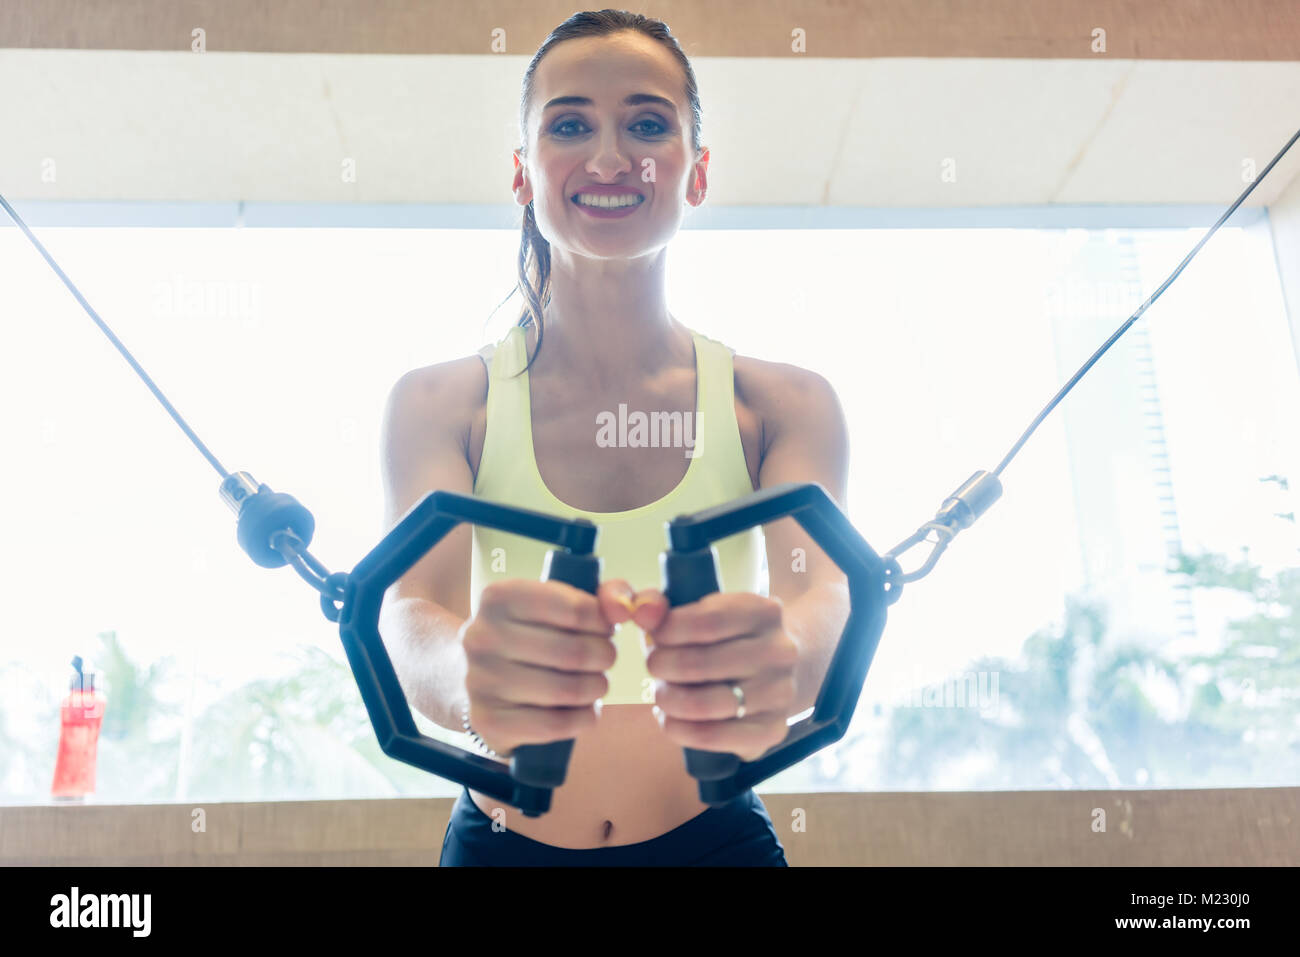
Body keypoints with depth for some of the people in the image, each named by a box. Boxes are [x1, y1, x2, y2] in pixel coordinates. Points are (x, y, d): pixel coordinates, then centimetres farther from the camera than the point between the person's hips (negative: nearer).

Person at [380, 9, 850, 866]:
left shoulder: (785, 403, -9)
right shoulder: (439, 402, -10)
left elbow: (826, 593, -23)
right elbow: (414, 607, -23)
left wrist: (777, 664, -47)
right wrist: (472, 676, -46)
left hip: (717, 838, 1)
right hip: (504, 842, 0)